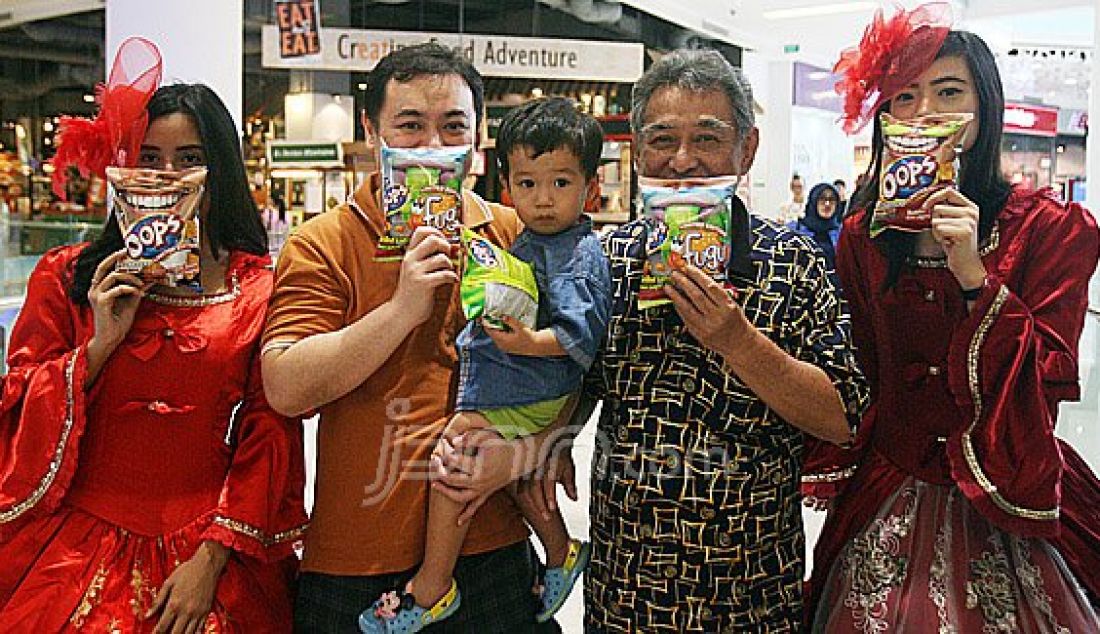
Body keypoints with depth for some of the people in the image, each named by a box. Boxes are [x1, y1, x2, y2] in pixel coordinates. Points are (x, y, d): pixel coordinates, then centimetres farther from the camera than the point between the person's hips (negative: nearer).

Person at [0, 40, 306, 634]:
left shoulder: (261, 289, -2)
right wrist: (100, 345, -14)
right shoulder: (67, 276, 2)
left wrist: (212, 560, -8)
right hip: (79, 550, 1)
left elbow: (268, 436, -3)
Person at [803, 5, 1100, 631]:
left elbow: (1049, 380, -15)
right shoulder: (862, 237, 1)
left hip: (1005, 509, -2)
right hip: (887, 503, 3)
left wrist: (974, 275, -26)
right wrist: (831, 473, -2)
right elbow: (856, 375, 6)